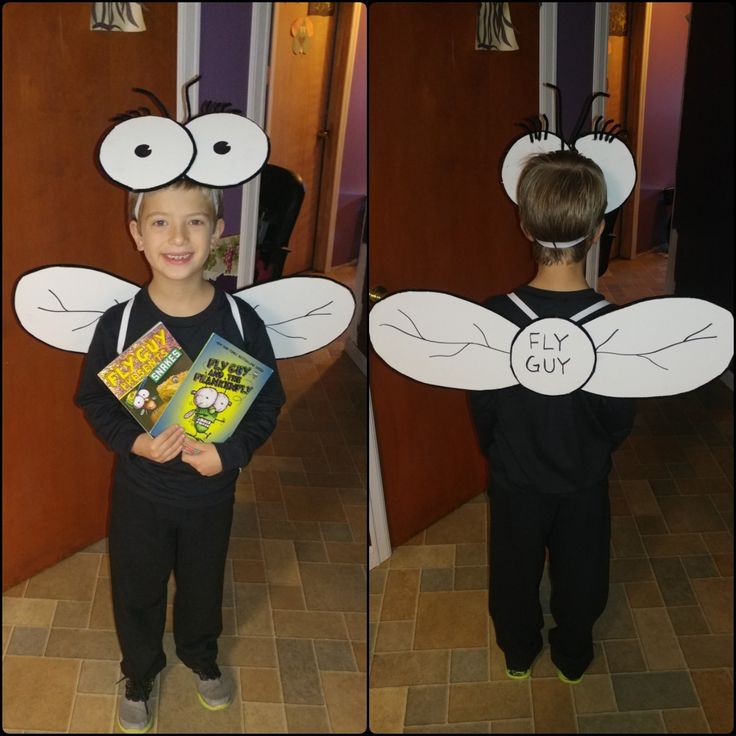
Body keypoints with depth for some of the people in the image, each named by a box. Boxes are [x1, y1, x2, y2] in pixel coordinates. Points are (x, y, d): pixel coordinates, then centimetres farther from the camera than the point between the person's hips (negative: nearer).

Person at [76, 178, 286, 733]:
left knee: (203, 583, 24)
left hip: (211, 490, 1)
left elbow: (269, 400, -6)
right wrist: (134, 441, -22)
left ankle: (202, 657, 55)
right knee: (138, 589, 19)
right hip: (140, 491, 0)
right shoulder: (119, 322, -17)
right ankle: (140, 674, 48)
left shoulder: (240, 321, -17)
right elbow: (93, 399, -5)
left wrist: (231, 451, -20)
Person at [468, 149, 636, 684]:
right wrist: (595, 450, 10)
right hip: (584, 480, 0)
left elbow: (482, 406, -11)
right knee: (579, 575, 25)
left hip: (514, 478, 0)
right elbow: (621, 420, -13)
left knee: (514, 571, 25)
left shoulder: (495, 316, -25)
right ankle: (573, 657, 47)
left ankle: (519, 652, 47)